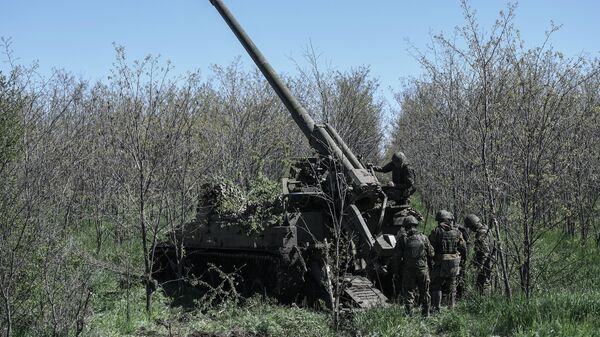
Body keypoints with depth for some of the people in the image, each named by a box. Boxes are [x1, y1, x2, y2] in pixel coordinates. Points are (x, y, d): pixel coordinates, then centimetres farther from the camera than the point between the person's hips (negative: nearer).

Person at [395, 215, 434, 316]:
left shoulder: (403, 240, -10)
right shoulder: (424, 238, -5)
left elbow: (397, 256, -7)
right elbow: (431, 254, -1)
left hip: (408, 270, -1)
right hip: (423, 269, 1)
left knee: (409, 293, 6)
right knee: (424, 293, 14)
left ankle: (409, 314, 3)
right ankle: (425, 314, 21)